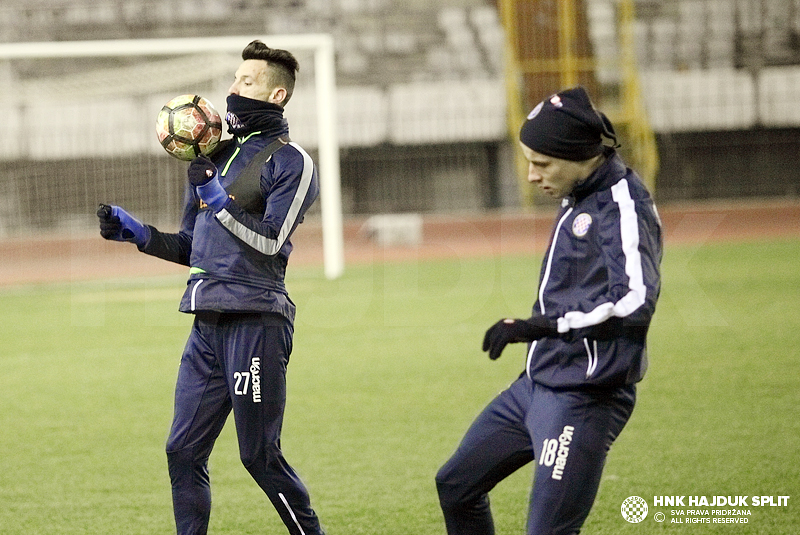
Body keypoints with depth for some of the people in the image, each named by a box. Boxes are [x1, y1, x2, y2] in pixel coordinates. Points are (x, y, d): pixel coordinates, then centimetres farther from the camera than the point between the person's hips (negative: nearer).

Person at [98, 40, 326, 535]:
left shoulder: (291, 162, -3)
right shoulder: (215, 157, 20)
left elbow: (270, 242, -14)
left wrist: (217, 199, -17)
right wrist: (136, 233, 11)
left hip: (256, 321, -7)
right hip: (208, 322, 7)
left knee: (259, 455, -5)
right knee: (184, 452, 4)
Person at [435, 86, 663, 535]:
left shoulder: (622, 206, -18)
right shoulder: (579, 199, 10)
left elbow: (636, 303, -31)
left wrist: (544, 326, -29)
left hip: (584, 400, -10)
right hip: (537, 386, 10)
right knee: (456, 485, 18)